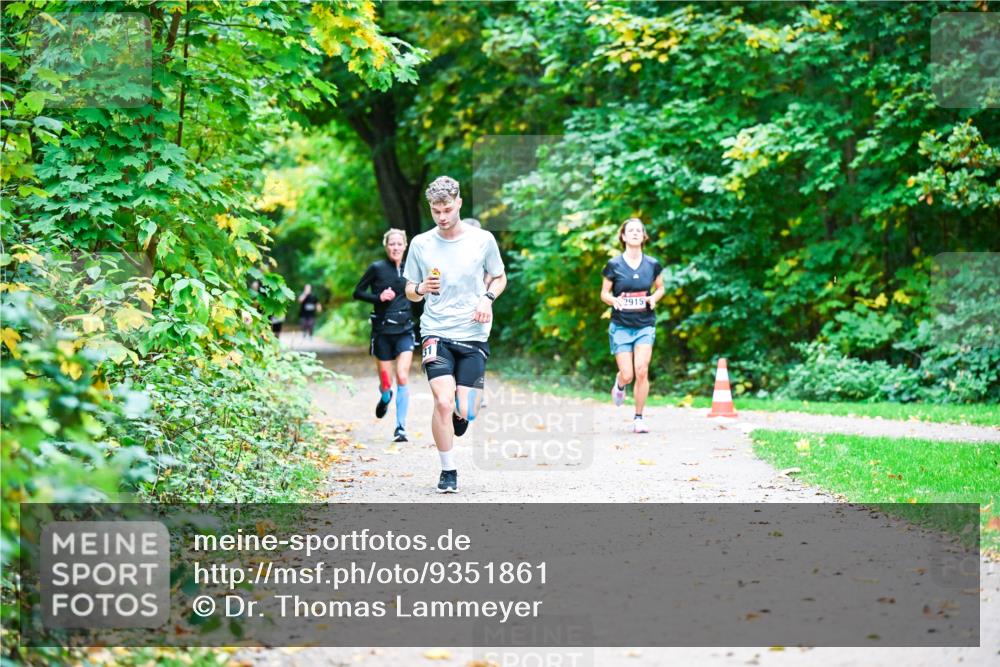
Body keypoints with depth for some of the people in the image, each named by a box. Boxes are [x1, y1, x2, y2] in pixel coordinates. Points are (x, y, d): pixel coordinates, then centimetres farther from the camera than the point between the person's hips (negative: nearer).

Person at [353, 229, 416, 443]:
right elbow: (358, 292, 1)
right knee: (385, 382, 5)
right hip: (382, 330, -1)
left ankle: (400, 428, -10)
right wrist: (379, 297, -14)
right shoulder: (377, 268, -4)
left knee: (403, 376, -14)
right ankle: (385, 397, 44)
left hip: (405, 330, 1)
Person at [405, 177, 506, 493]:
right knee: (443, 402, -18)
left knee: (465, 413, -4)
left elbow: (499, 278, 14)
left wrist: (487, 298, -6)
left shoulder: (483, 239, 1)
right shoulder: (420, 244, 2)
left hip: (474, 336, 0)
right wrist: (421, 288, -13)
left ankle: (458, 416, 35)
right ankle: (448, 471, -2)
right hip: (436, 333, 0)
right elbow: (410, 291, 10)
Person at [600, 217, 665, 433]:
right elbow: (604, 293, 5)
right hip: (621, 326, -1)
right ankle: (619, 384, 35)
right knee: (628, 375, -5)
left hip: (645, 325, 1)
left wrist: (654, 298, -6)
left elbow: (660, 288, 16)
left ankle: (638, 418, 1)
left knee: (642, 371, -13)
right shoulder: (614, 265, -3)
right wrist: (614, 300, -18)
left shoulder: (652, 265, 1)